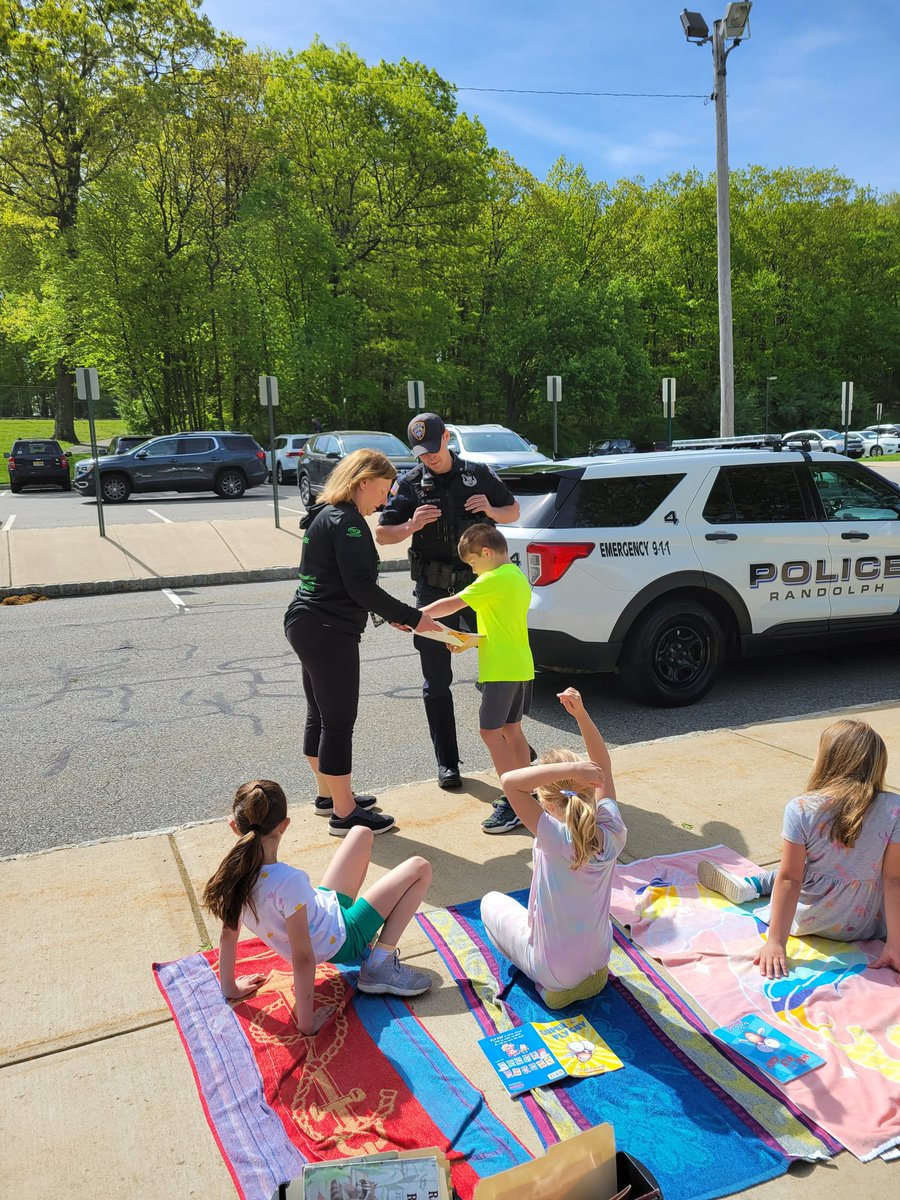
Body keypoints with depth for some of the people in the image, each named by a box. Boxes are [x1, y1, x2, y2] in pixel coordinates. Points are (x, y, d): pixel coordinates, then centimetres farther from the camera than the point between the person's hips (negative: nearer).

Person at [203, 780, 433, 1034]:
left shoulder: (234, 871, -19)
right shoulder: (288, 882, -40)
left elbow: (228, 933, -6)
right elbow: (302, 958, -34)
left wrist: (230, 988, 9)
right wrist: (307, 1023, -24)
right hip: (341, 941, -7)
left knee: (362, 833, 18)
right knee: (419, 869, -3)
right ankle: (380, 967, 0)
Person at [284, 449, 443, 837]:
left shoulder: (325, 516, 17)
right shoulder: (346, 520, -16)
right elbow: (361, 587, -21)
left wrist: (391, 615, 15)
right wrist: (412, 617, -15)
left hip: (307, 626, 11)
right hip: (329, 633, -11)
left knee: (320, 716, 19)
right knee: (339, 722, -2)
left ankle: (329, 794, 34)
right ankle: (344, 813, 8)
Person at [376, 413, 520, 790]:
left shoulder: (478, 474, 5)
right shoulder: (410, 484, 1)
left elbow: (513, 511, 14)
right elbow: (382, 535, 1)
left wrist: (491, 510, -8)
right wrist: (412, 525, -19)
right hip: (434, 592, -1)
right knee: (436, 682, 5)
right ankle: (446, 762, 18)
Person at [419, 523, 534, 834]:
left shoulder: (494, 579, -15)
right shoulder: (519, 578, 13)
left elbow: (452, 604, -17)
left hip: (501, 669, -10)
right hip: (522, 666, 10)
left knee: (490, 732, -6)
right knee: (511, 729, 16)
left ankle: (513, 804, -5)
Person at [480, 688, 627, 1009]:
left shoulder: (556, 838, -32)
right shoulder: (612, 833, -18)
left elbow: (510, 781, -37)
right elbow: (603, 769, -8)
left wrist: (571, 767, -41)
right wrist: (581, 714, -18)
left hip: (552, 970, -5)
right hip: (599, 956, 6)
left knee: (492, 901, 20)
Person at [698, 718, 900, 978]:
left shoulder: (801, 809, -19)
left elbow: (789, 878, -17)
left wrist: (776, 942, -13)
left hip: (809, 919, -1)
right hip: (869, 925, 1)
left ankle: (747, 886, 30)